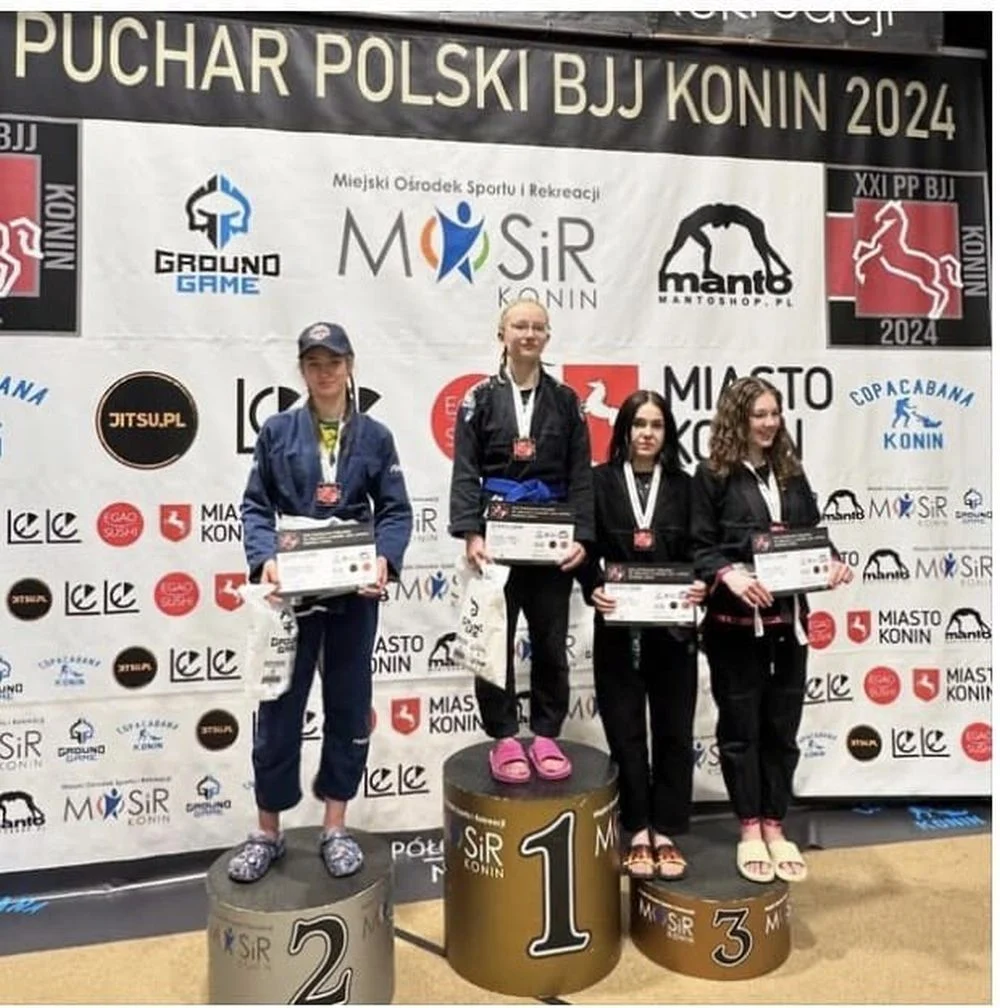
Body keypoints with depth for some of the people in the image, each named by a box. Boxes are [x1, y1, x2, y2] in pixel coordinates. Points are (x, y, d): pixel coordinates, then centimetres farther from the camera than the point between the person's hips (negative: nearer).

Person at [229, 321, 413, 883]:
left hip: (354, 592, 1)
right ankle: (268, 833, 26)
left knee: (349, 709, 10)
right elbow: (256, 506, 1)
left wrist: (384, 560, -17)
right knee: (278, 711, 7)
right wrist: (264, 558, -16)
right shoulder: (277, 431, 3)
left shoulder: (375, 436, 4)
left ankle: (335, 828, 27)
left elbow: (396, 511, 0)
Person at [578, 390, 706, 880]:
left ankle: (666, 833, 22)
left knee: (673, 729, 8)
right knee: (625, 730, 7)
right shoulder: (600, 481, 1)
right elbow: (587, 549, -2)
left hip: (673, 625, 2)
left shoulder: (683, 485, 7)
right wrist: (593, 590, -18)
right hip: (618, 626, -1)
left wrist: (701, 585, -14)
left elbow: (697, 552, 5)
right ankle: (638, 833, 22)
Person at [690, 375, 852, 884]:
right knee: (741, 726, 8)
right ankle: (749, 831, 23)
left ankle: (774, 826, 28)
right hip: (735, 620, -5)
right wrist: (729, 574, -25)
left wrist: (832, 562, -5)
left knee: (782, 725, 12)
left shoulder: (791, 473, 11)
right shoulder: (712, 475, -5)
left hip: (788, 618, 5)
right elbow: (698, 547, -8)